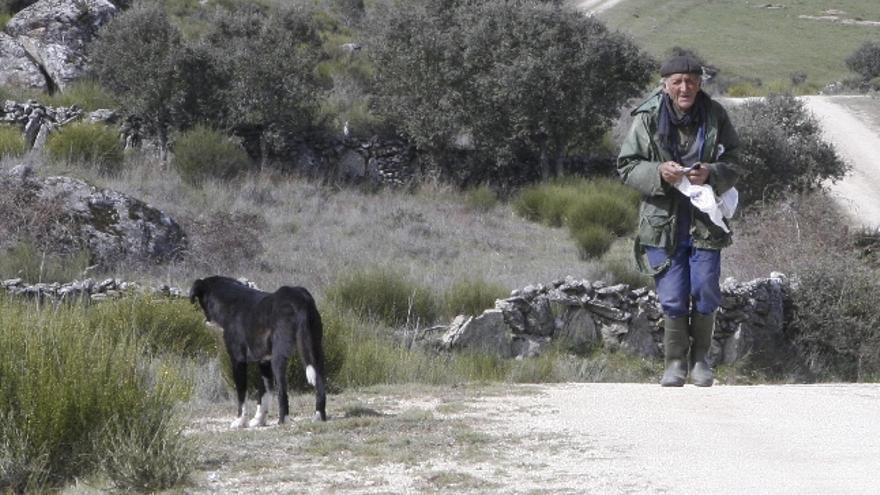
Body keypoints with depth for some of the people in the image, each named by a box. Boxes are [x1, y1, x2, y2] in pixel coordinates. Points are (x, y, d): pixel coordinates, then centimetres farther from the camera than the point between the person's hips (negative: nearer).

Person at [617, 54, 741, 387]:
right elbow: (627, 166, -2)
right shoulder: (647, 119, -5)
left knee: (705, 293, 2)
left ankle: (700, 359, 21)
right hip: (663, 220, -1)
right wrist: (658, 172, -19)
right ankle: (675, 362, 16)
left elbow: (733, 165, 4)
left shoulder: (715, 116, -1)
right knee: (672, 298, 0)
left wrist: (710, 174, -17)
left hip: (705, 220, 1)